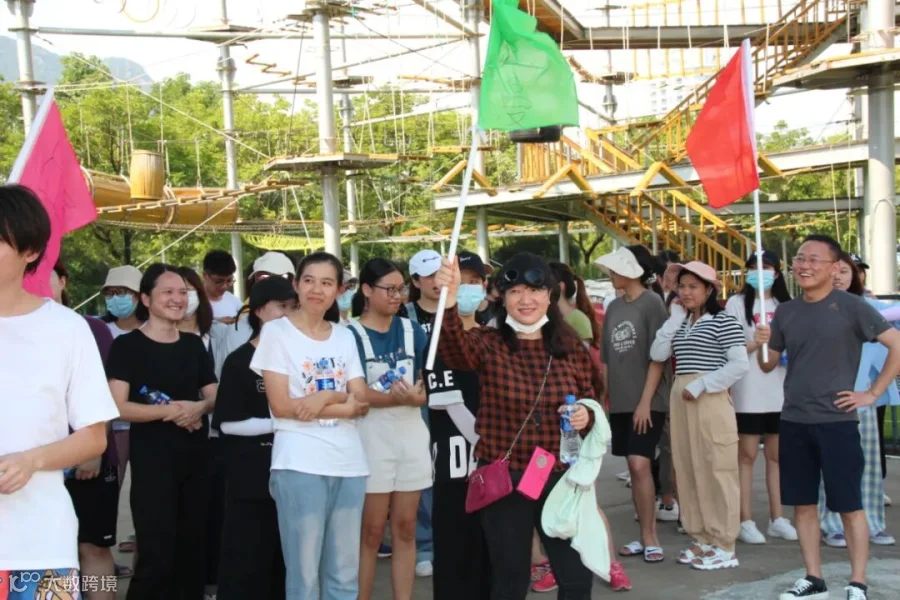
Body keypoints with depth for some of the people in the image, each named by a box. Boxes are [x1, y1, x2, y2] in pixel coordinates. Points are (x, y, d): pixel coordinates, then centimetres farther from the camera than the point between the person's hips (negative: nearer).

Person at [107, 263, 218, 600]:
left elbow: (214, 396, 12)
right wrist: (168, 411, -21)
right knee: (157, 553, -8)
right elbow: (118, 407, -12)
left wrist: (199, 408, -10)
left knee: (193, 548, 12)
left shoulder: (194, 345, 11)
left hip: (195, 457, 6)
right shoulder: (127, 345, -5)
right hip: (151, 460, -5)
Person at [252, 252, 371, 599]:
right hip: (300, 465, -5)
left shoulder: (345, 336, 13)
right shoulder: (276, 331, -1)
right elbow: (281, 406, -9)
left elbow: (361, 403, 6)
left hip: (349, 463, 5)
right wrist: (343, 403, -8)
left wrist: (327, 396, -12)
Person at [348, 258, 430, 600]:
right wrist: (403, 397, -25)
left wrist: (415, 395, -16)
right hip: (371, 434, -4)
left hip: (412, 433, 4)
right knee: (371, 532, 2)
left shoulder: (412, 331, 10)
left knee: (405, 528, 10)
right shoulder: (351, 334, -5)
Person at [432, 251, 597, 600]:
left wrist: (586, 417, -11)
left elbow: (589, 402, 14)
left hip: (561, 477, 3)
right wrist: (449, 300, -50)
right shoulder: (488, 344, -7)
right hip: (503, 479, -2)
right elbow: (454, 350, -31)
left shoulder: (572, 348, 2)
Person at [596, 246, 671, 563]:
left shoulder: (651, 303, -8)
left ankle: (650, 538, -4)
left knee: (640, 466, -13)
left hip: (648, 401, -6)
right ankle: (644, 536, 16)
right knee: (634, 468, 9)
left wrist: (646, 400, -15)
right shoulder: (614, 307, 11)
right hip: (620, 401, 6)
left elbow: (659, 356, -12)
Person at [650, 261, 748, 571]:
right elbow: (657, 354, 2)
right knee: (688, 469, 9)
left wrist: (701, 384, -15)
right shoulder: (680, 323, 15)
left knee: (717, 470, -3)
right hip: (680, 398, 7)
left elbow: (740, 364, -13)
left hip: (710, 399, -7)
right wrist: (675, 318, 2)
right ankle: (702, 539, 20)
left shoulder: (723, 321, -5)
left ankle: (724, 547, 3)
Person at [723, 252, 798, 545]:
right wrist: (755, 343, -20)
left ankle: (777, 519, 15)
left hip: (781, 391, 4)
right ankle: (746, 521, 2)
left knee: (776, 455, 9)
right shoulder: (737, 303, 1)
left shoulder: (786, 305, 14)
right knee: (747, 456, -2)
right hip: (749, 393, -4)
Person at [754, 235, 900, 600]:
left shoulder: (850, 307, -7)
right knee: (802, 504, 10)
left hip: (837, 421, -5)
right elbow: (768, 365, 14)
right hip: (793, 422, 5)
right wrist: (762, 345, -7)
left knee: (849, 506, 1)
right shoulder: (785, 312, 8)